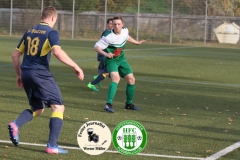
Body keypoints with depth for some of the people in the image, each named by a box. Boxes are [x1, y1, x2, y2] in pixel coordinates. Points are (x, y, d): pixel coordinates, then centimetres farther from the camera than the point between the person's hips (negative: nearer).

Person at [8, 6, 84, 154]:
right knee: (58, 107, 1)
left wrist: (19, 75, 28)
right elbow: (57, 52, -22)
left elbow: (15, 55, 18)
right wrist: (75, 66, -16)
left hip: (26, 73, 7)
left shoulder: (29, 32, 16)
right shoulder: (51, 32, -4)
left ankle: (16, 125, -5)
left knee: (38, 109, 22)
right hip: (40, 73, -7)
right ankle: (52, 145, -8)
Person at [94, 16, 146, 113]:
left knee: (131, 79, 7)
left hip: (121, 59, 7)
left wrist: (137, 42, 32)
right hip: (111, 60, -7)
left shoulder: (125, 31, -7)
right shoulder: (108, 37, -27)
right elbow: (96, 47, -26)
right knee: (116, 78, -30)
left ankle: (129, 104, 26)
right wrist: (105, 54, -43)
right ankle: (109, 104, -34)